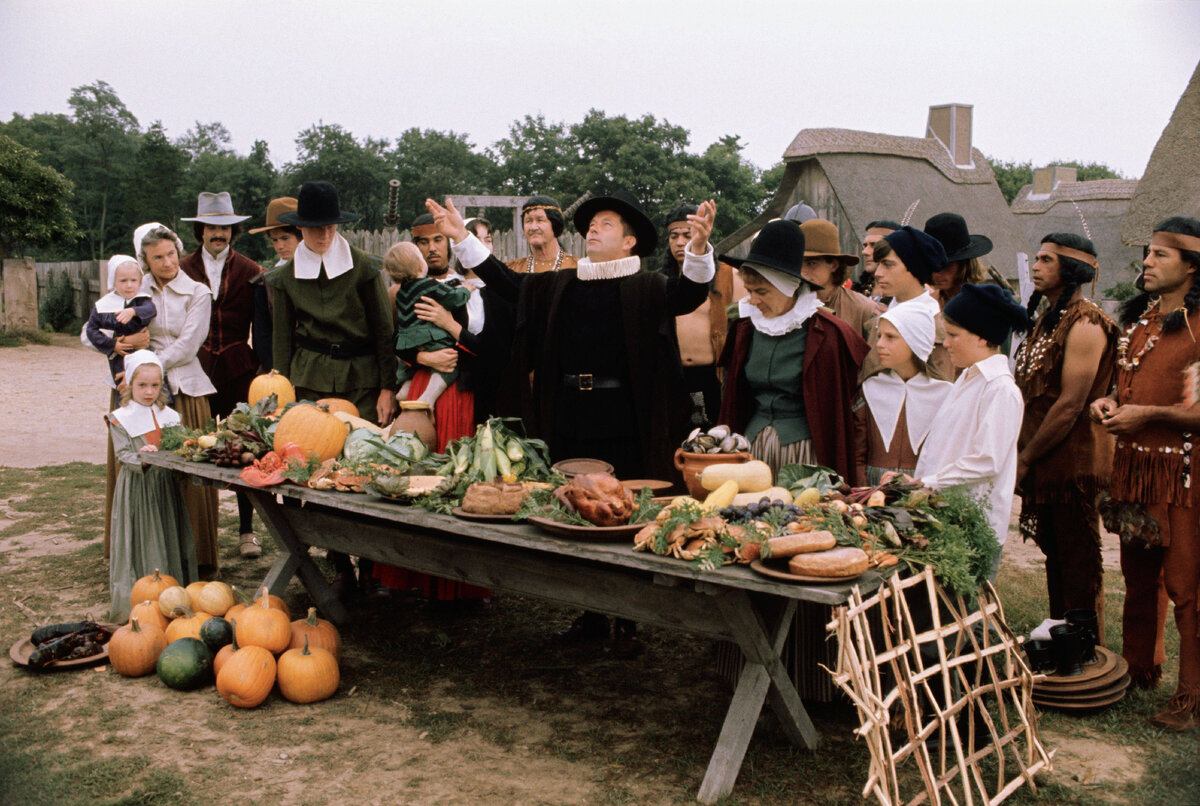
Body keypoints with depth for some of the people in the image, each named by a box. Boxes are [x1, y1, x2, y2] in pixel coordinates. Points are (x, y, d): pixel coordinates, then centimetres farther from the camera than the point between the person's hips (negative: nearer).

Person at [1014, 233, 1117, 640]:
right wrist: (1022, 452, 9)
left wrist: (1024, 459, -15)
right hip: (1046, 462, 9)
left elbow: (1071, 404, -20)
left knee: (1079, 564, 0)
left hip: (1074, 461, -9)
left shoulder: (1085, 324, -15)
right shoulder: (1048, 319, 14)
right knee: (1055, 558, 16)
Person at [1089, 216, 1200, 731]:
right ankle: (1139, 670, 30)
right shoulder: (1138, 319, 13)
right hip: (1133, 467, 7)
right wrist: (1109, 403, 5)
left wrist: (1148, 414, -17)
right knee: (1138, 578, 17)